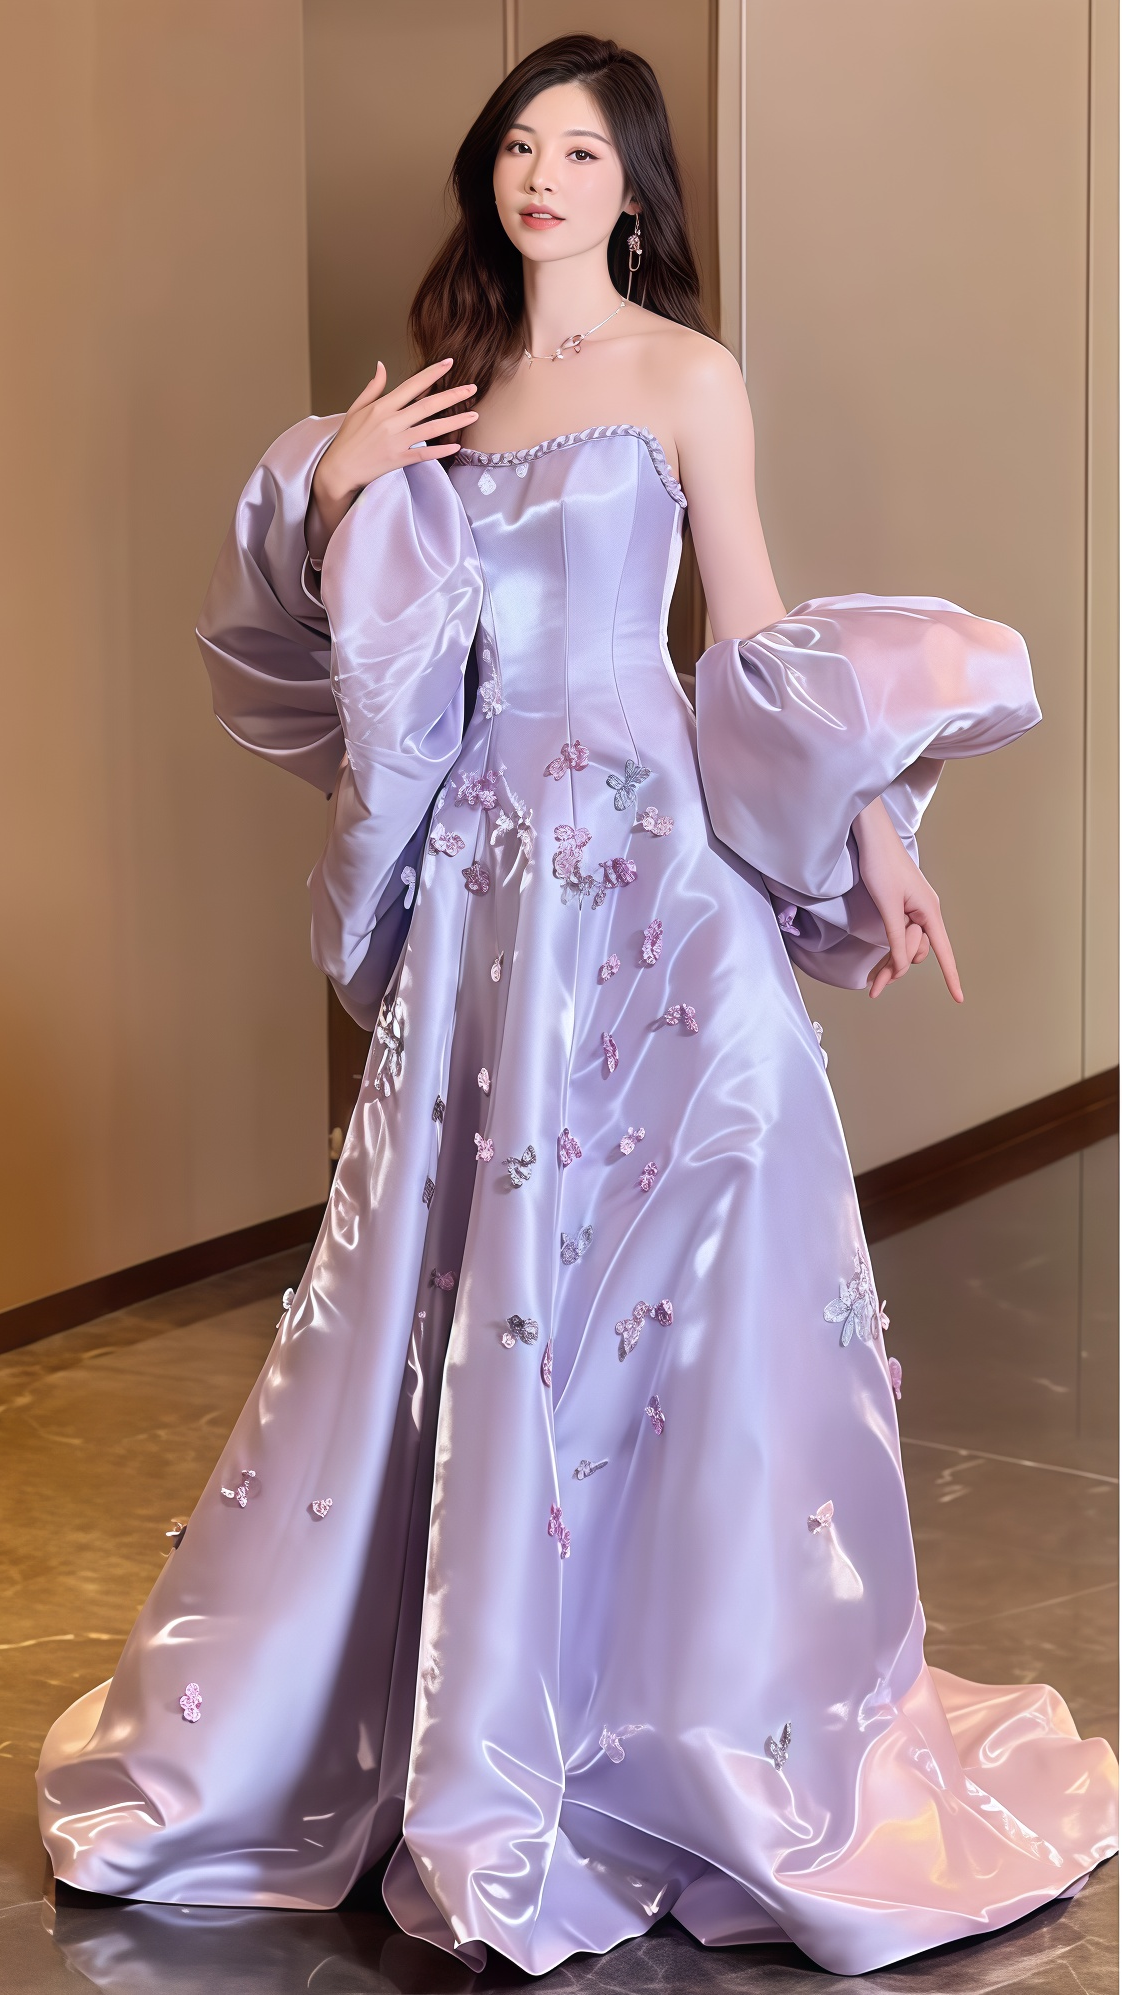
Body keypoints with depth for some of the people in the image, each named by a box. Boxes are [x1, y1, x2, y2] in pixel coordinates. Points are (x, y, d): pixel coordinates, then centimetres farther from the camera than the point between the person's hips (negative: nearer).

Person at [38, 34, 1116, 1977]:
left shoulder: (687, 377, -1)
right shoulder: (448, 375, 13)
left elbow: (763, 636, -2)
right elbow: (357, 613, 16)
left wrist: (873, 835, -8)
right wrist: (336, 485, -1)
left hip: (641, 859, -5)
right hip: (477, 859, 5)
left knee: (637, 1251, -3)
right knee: (445, 1259, 8)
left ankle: (697, 1701, 10)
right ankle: (462, 1670, 23)